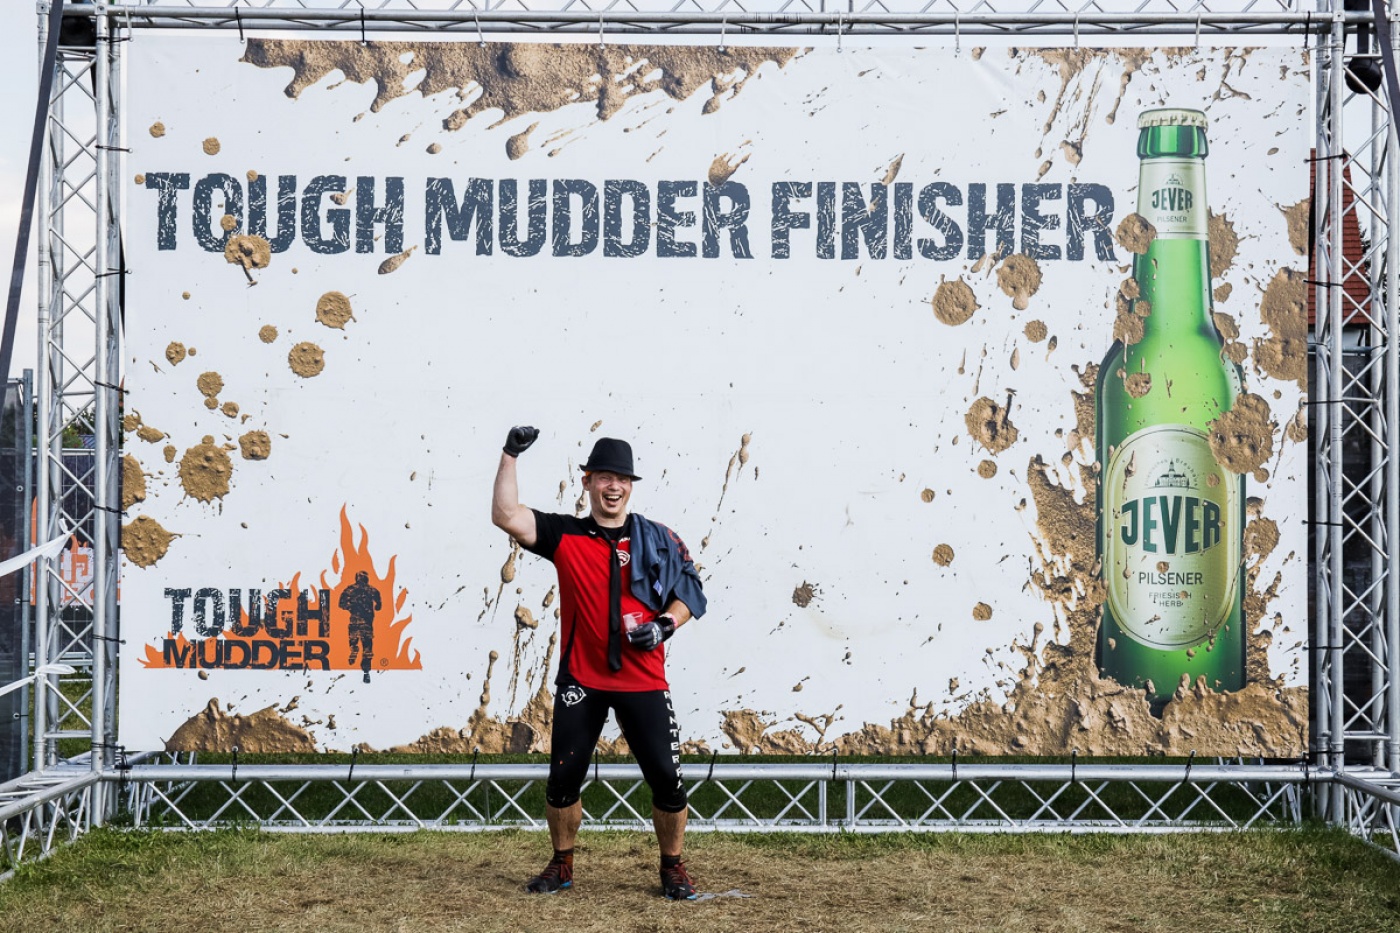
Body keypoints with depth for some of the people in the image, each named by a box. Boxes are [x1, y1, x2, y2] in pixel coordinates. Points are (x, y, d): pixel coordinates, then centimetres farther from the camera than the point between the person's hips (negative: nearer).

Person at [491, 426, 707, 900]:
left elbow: (691, 594, 7)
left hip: (643, 682, 0)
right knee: (563, 776, 4)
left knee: (666, 778, -2)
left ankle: (673, 868, 18)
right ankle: (561, 865, 25)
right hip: (580, 680, 0)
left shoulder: (660, 540, 5)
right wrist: (510, 456, -15)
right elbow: (505, 515, -9)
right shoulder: (564, 536, 2)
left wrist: (665, 625, -11)